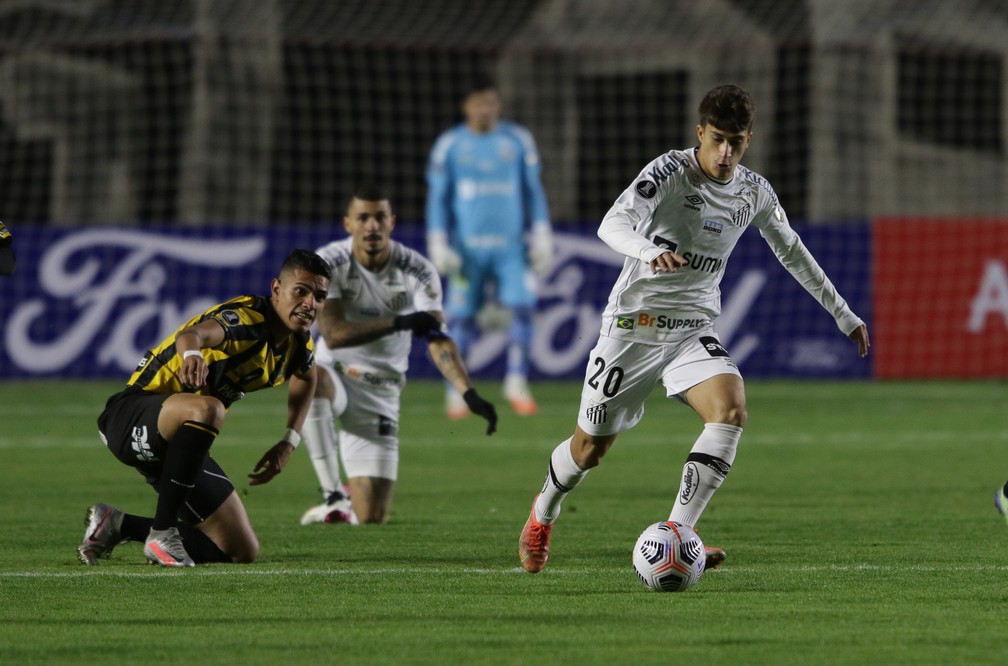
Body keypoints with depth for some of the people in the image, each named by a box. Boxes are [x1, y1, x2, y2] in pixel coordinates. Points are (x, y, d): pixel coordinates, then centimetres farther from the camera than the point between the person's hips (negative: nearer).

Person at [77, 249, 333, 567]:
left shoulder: (298, 340, 4)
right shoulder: (246, 318, -22)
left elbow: (306, 378, 29)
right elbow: (193, 333, -44)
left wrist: (288, 443, 15)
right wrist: (192, 353, -70)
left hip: (179, 440, 9)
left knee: (243, 551, 6)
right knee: (206, 409, -43)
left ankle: (119, 526, 17)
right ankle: (162, 532, -32)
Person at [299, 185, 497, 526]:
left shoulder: (418, 272, -10)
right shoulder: (328, 263, -15)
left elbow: (437, 340, -18)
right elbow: (333, 334, -26)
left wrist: (469, 394, -34)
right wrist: (399, 322, -35)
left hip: (379, 392, 1)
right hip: (335, 374, -1)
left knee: (371, 518, -6)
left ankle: (344, 509, 35)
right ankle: (333, 494, -30)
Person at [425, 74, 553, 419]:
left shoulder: (518, 140, 6)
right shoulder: (449, 145, 3)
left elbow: (534, 191, 11)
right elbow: (437, 197, 6)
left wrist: (541, 237, 4)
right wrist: (438, 245, -2)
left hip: (511, 247, 1)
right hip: (467, 245, -1)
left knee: (522, 307, -13)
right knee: (461, 316, -1)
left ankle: (516, 383, -4)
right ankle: (456, 391, 9)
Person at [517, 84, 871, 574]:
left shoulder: (755, 192, 2)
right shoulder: (670, 171, -15)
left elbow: (792, 252, 19)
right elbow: (612, 225, -31)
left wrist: (843, 315, 23)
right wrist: (650, 252, -53)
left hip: (694, 331, 4)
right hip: (633, 325, -4)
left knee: (731, 409, -25)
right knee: (591, 445, 6)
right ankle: (544, 512, 40)